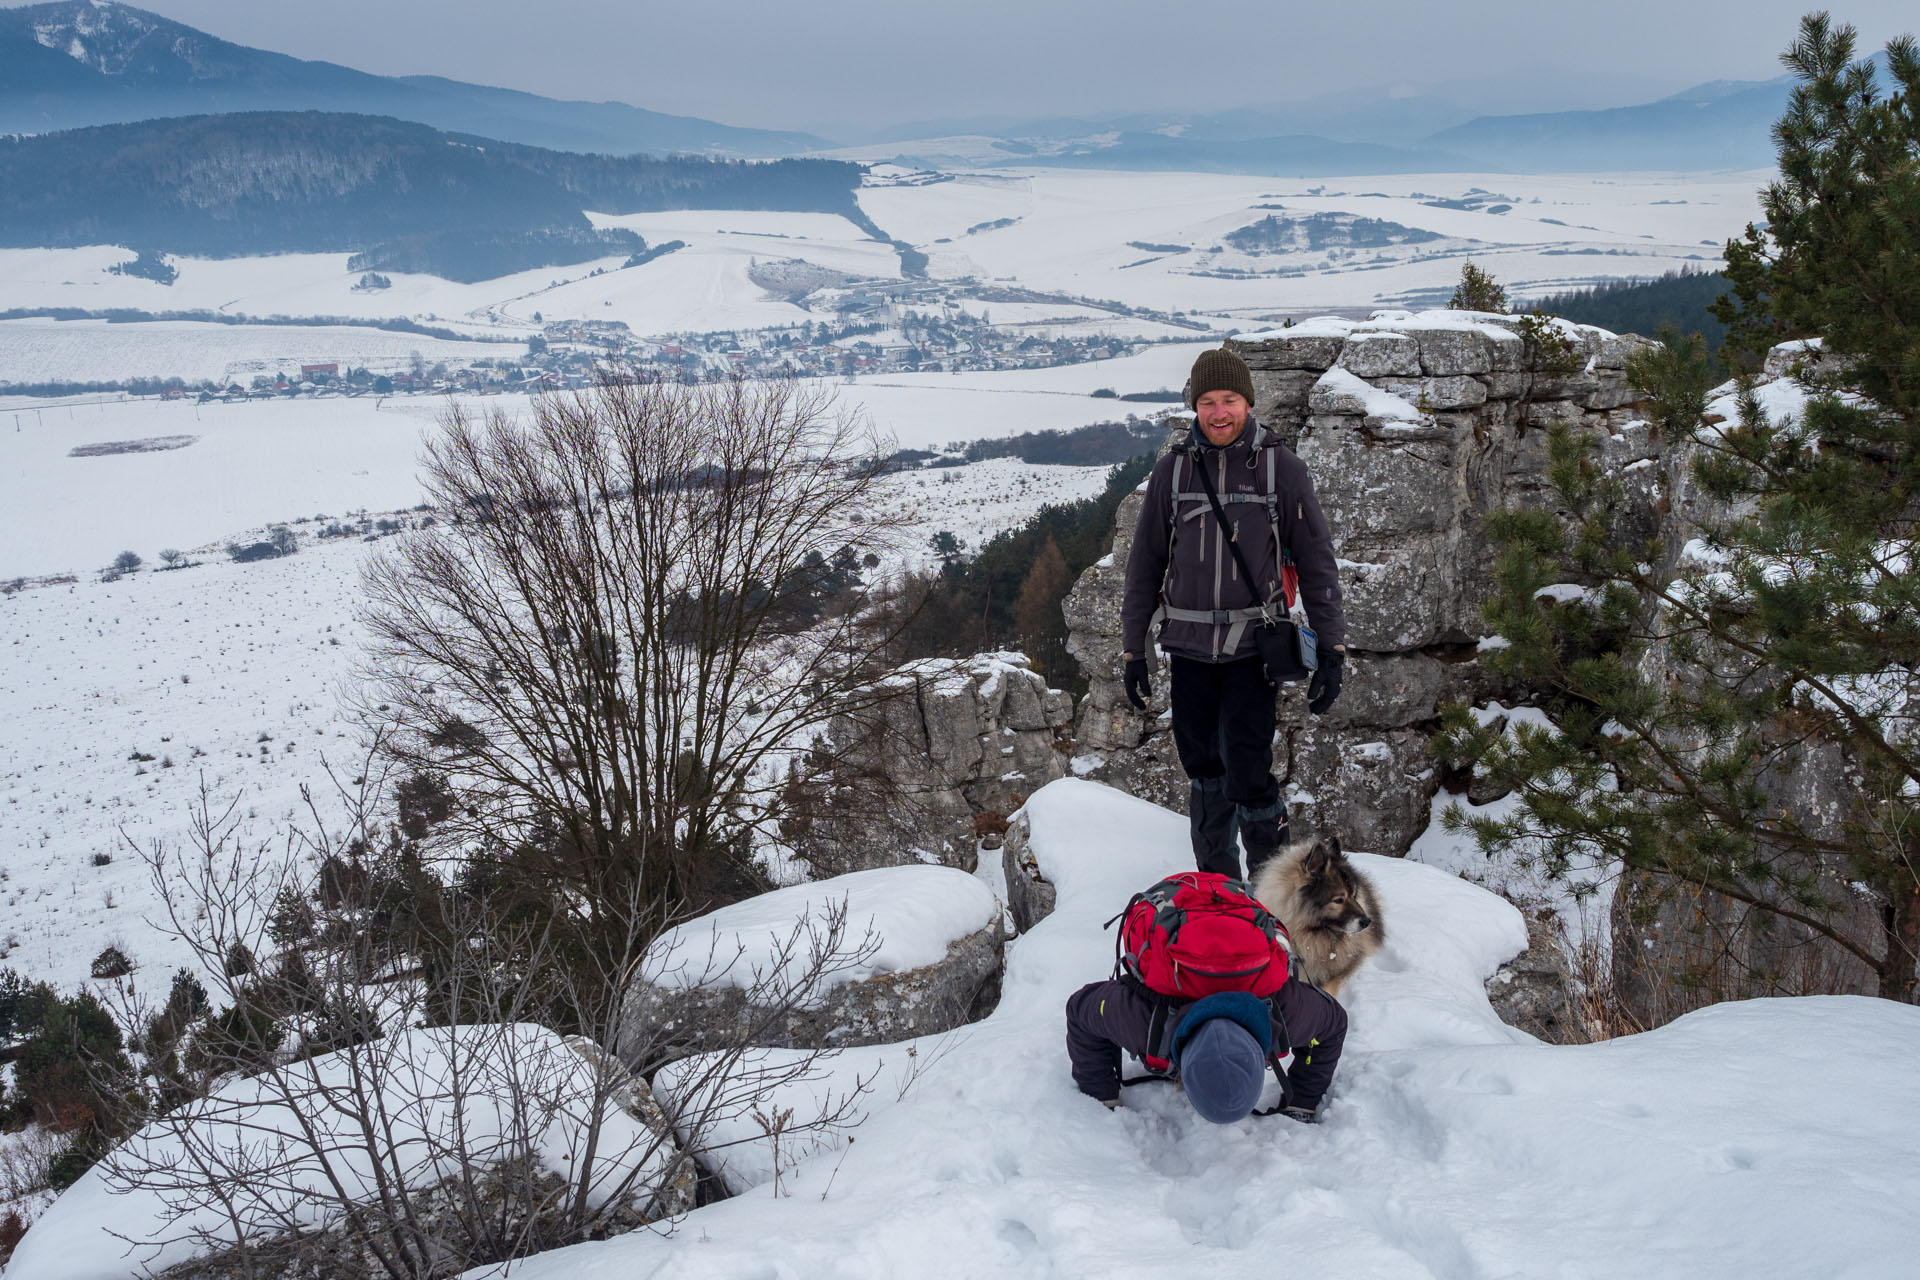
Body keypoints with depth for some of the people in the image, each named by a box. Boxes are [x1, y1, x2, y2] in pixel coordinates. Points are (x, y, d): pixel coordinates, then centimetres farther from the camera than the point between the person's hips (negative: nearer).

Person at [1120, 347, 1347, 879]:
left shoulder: (1281, 467, 0)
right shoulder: (1172, 469, 6)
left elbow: (1316, 561, 2)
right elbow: (1145, 564, 11)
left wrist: (1332, 647, -3)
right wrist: (1134, 648, 10)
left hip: (1252, 644, -3)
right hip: (1187, 644, 3)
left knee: (1247, 770, -10)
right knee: (1203, 768, 10)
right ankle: (1216, 884, 25)